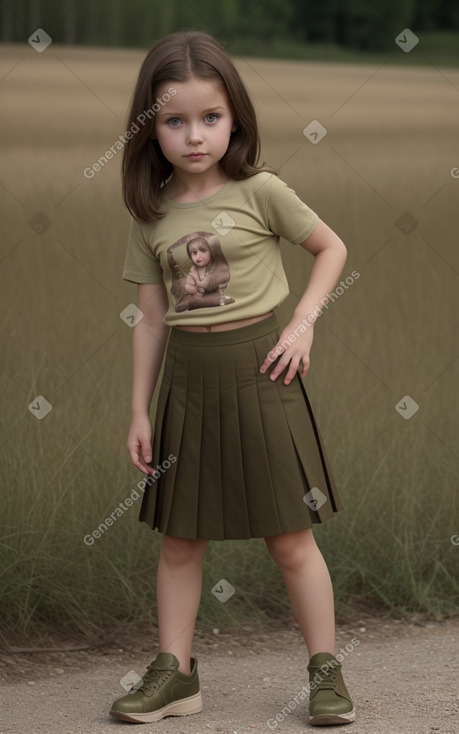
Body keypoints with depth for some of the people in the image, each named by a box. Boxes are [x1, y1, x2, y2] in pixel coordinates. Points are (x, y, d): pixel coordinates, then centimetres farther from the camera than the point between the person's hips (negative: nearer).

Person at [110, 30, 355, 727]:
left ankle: (327, 671, 12)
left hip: (258, 372, -4)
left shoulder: (260, 191, -8)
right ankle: (174, 674, 19)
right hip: (186, 377, 4)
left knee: (290, 538, 1)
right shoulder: (151, 213, 3)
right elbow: (152, 319, 7)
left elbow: (332, 248, 4)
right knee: (179, 536, 9)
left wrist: (304, 322, -8)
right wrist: (139, 412, 6)